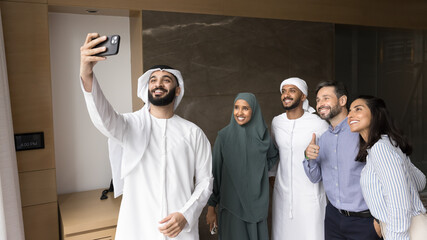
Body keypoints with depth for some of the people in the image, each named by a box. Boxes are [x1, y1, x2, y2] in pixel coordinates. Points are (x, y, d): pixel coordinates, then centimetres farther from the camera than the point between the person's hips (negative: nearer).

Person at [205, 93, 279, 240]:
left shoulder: (262, 135, -1)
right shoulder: (224, 135, -8)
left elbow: (273, 156, 21)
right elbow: (215, 171, -5)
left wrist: (259, 172, 5)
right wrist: (211, 207, -4)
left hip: (257, 203, 2)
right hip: (232, 202, -2)